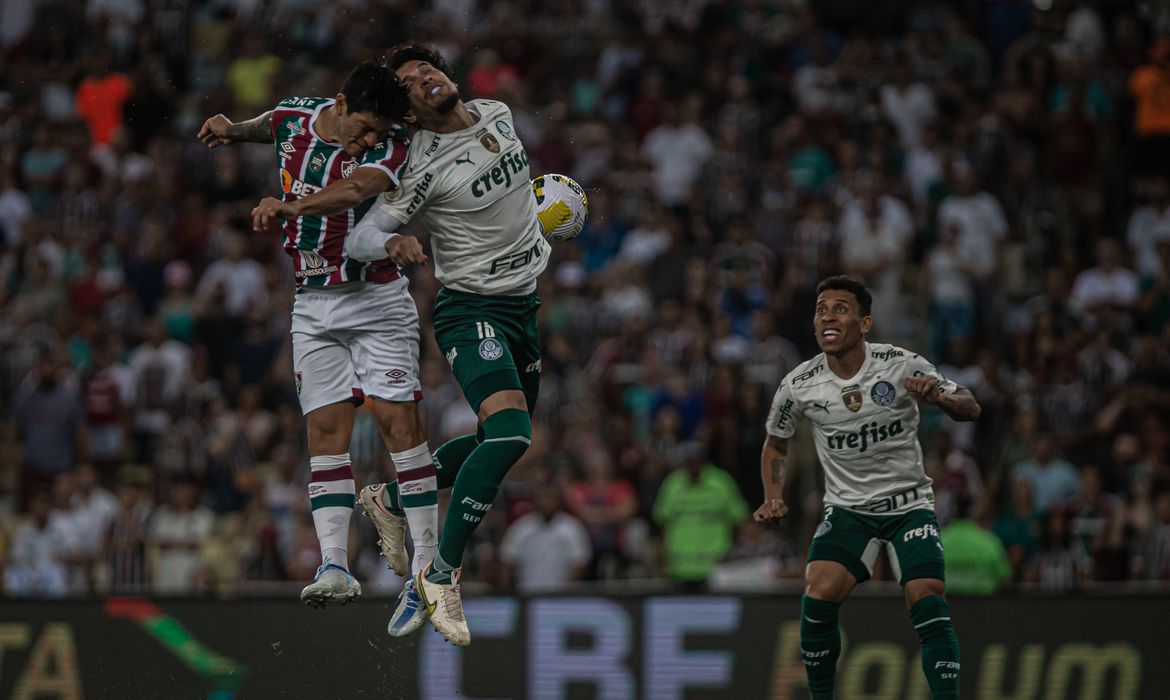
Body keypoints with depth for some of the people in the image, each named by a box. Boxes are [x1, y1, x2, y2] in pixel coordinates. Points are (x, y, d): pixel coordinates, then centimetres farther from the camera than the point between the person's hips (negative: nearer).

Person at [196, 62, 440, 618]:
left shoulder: (391, 146, -15)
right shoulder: (294, 117, 0)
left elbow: (353, 190, -36)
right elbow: (267, 126, 26)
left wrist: (287, 206, -50)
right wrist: (232, 129, 4)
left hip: (377, 297, -3)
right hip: (314, 305, 4)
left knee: (399, 419, -10)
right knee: (326, 428, -5)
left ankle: (427, 559, -3)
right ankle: (334, 567, -10)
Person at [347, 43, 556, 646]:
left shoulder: (498, 115, 3)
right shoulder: (425, 167, -17)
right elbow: (359, 238, -19)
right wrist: (389, 244, -39)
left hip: (524, 303, 8)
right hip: (470, 310, -8)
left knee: (503, 440, 15)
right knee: (510, 432, -25)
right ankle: (441, 575, -18)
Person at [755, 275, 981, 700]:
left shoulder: (901, 365, -14)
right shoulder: (799, 385, -9)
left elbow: (970, 408, -5)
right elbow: (776, 445, 10)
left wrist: (939, 397, -27)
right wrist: (773, 498, -6)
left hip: (909, 504, -1)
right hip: (846, 508, 1)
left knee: (927, 602, -19)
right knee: (818, 594, -20)